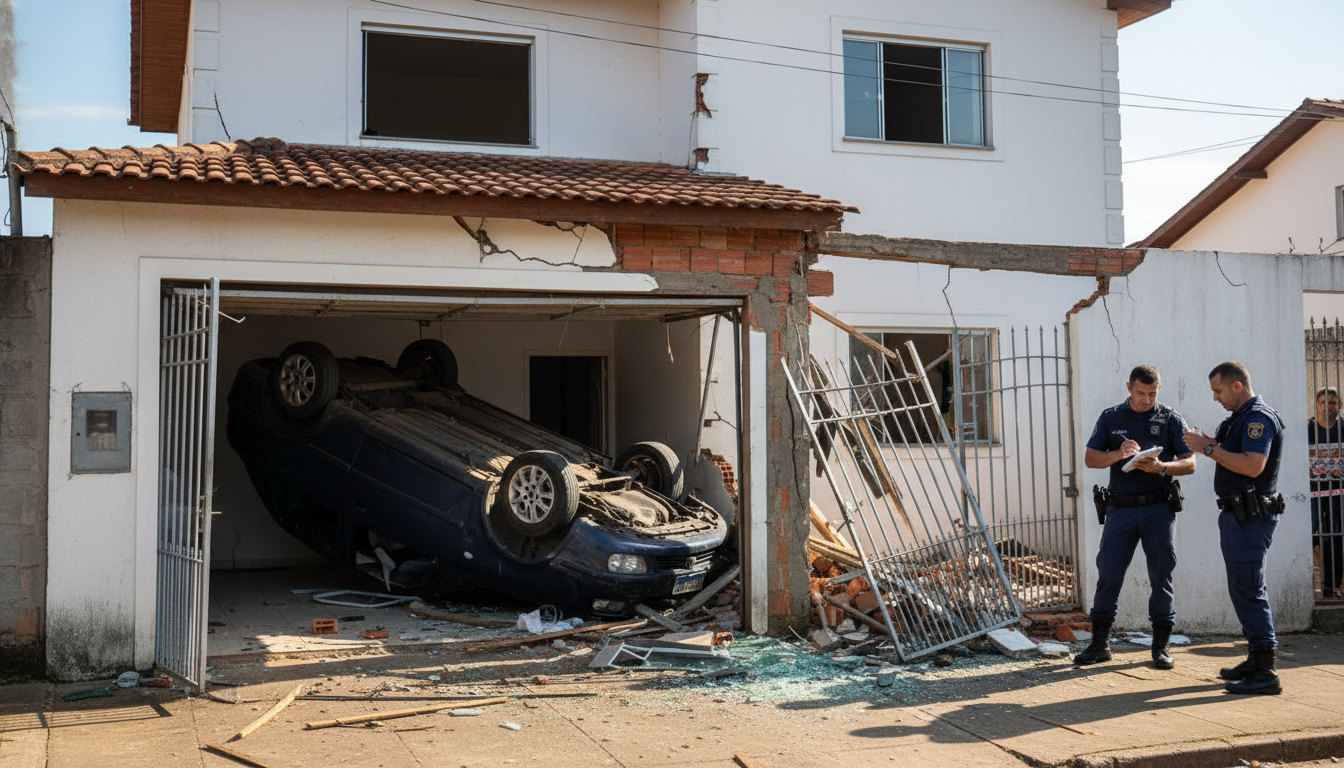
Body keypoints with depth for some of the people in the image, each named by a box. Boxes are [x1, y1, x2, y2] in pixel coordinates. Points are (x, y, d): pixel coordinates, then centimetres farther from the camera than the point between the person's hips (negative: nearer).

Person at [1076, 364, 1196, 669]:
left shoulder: (1171, 419, 5)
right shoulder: (1111, 417, 9)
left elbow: (1189, 463, 1)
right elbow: (1090, 458, 4)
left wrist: (1160, 467, -18)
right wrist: (1118, 454, -16)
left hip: (1159, 508, -1)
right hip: (1120, 507, 1)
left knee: (1162, 576, 2)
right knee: (1108, 574, 0)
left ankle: (1161, 646, 12)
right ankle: (1099, 643, 9)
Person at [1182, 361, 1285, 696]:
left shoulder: (1258, 418, -15)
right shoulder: (1242, 418, 17)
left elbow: (1253, 466, -27)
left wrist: (1210, 449, -20)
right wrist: (1212, 445, 7)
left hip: (1251, 517, -11)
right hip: (1238, 514, 11)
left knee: (1248, 590, -10)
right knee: (1244, 589, 15)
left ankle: (1266, 672, -8)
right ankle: (1256, 660, 23)